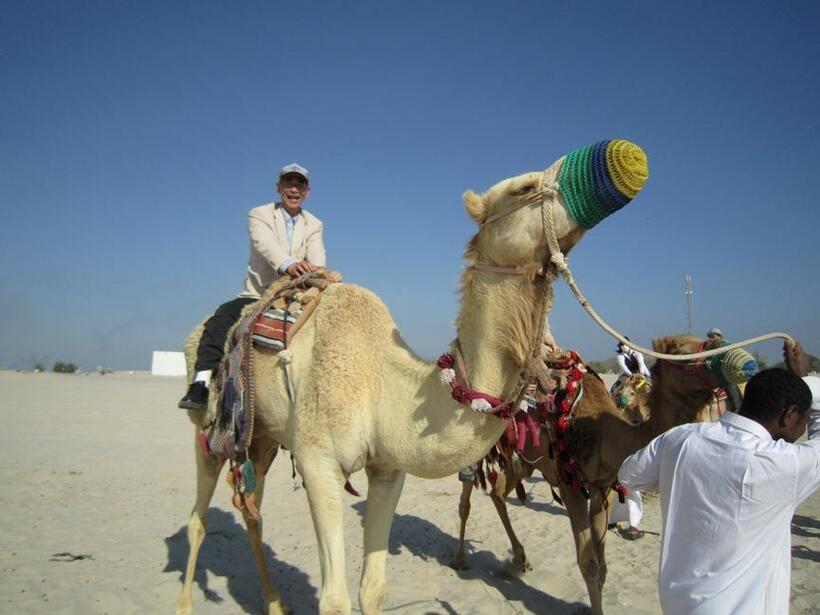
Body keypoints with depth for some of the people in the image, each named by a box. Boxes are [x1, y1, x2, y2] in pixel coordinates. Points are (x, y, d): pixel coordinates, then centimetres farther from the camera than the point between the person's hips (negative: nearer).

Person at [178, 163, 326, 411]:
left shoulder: (314, 225, 13)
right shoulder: (259, 214, 2)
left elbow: (317, 257, -7)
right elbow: (265, 244, -20)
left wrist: (315, 271, -34)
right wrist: (288, 265, -43)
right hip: (258, 295, -2)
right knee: (221, 317, -27)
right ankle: (201, 384, -29)